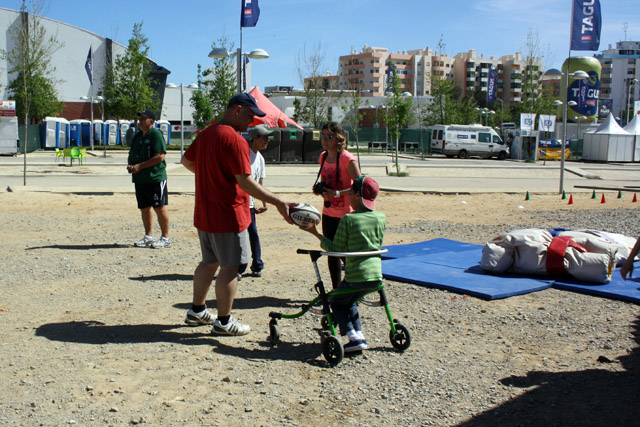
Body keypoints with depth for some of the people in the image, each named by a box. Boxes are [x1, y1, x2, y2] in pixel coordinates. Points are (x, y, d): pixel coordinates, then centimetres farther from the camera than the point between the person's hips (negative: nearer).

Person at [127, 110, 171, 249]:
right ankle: (148, 237, 22)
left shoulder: (156, 134, -9)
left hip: (155, 178, -8)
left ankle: (165, 238, 4)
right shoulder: (137, 136, 16)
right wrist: (130, 165, 1)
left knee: (160, 208, -4)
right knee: (144, 208, 12)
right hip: (139, 179, 8)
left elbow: (160, 156, -19)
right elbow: (131, 155, 25)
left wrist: (140, 166, -19)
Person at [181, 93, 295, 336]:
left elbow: (186, 161, 23)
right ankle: (224, 322, 9)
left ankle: (197, 311, 31)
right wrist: (278, 203, -22)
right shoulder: (235, 140, -19)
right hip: (228, 215, -9)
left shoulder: (205, 134, 9)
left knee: (209, 262, 21)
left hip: (204, 213, 9)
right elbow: (246, 182, -24)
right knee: (230, 268, 1)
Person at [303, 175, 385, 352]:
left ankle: (354, 337, 5)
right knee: (350, 301, 28)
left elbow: (336, 249, -6)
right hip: (376, 275, 5)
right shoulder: (381, 218, 4)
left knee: (337, 302, 18)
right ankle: (359, 335, 18)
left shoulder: (348, 219, -10)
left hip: (355, 276, -5)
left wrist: (316, 233, 2)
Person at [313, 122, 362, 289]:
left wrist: (336, 193, -26)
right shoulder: (323, 157, 7)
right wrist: (319, 189, -1)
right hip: (328, 213, 7)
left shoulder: (347, 159, -15)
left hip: (346, 214, -7)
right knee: (332, 253, 13)